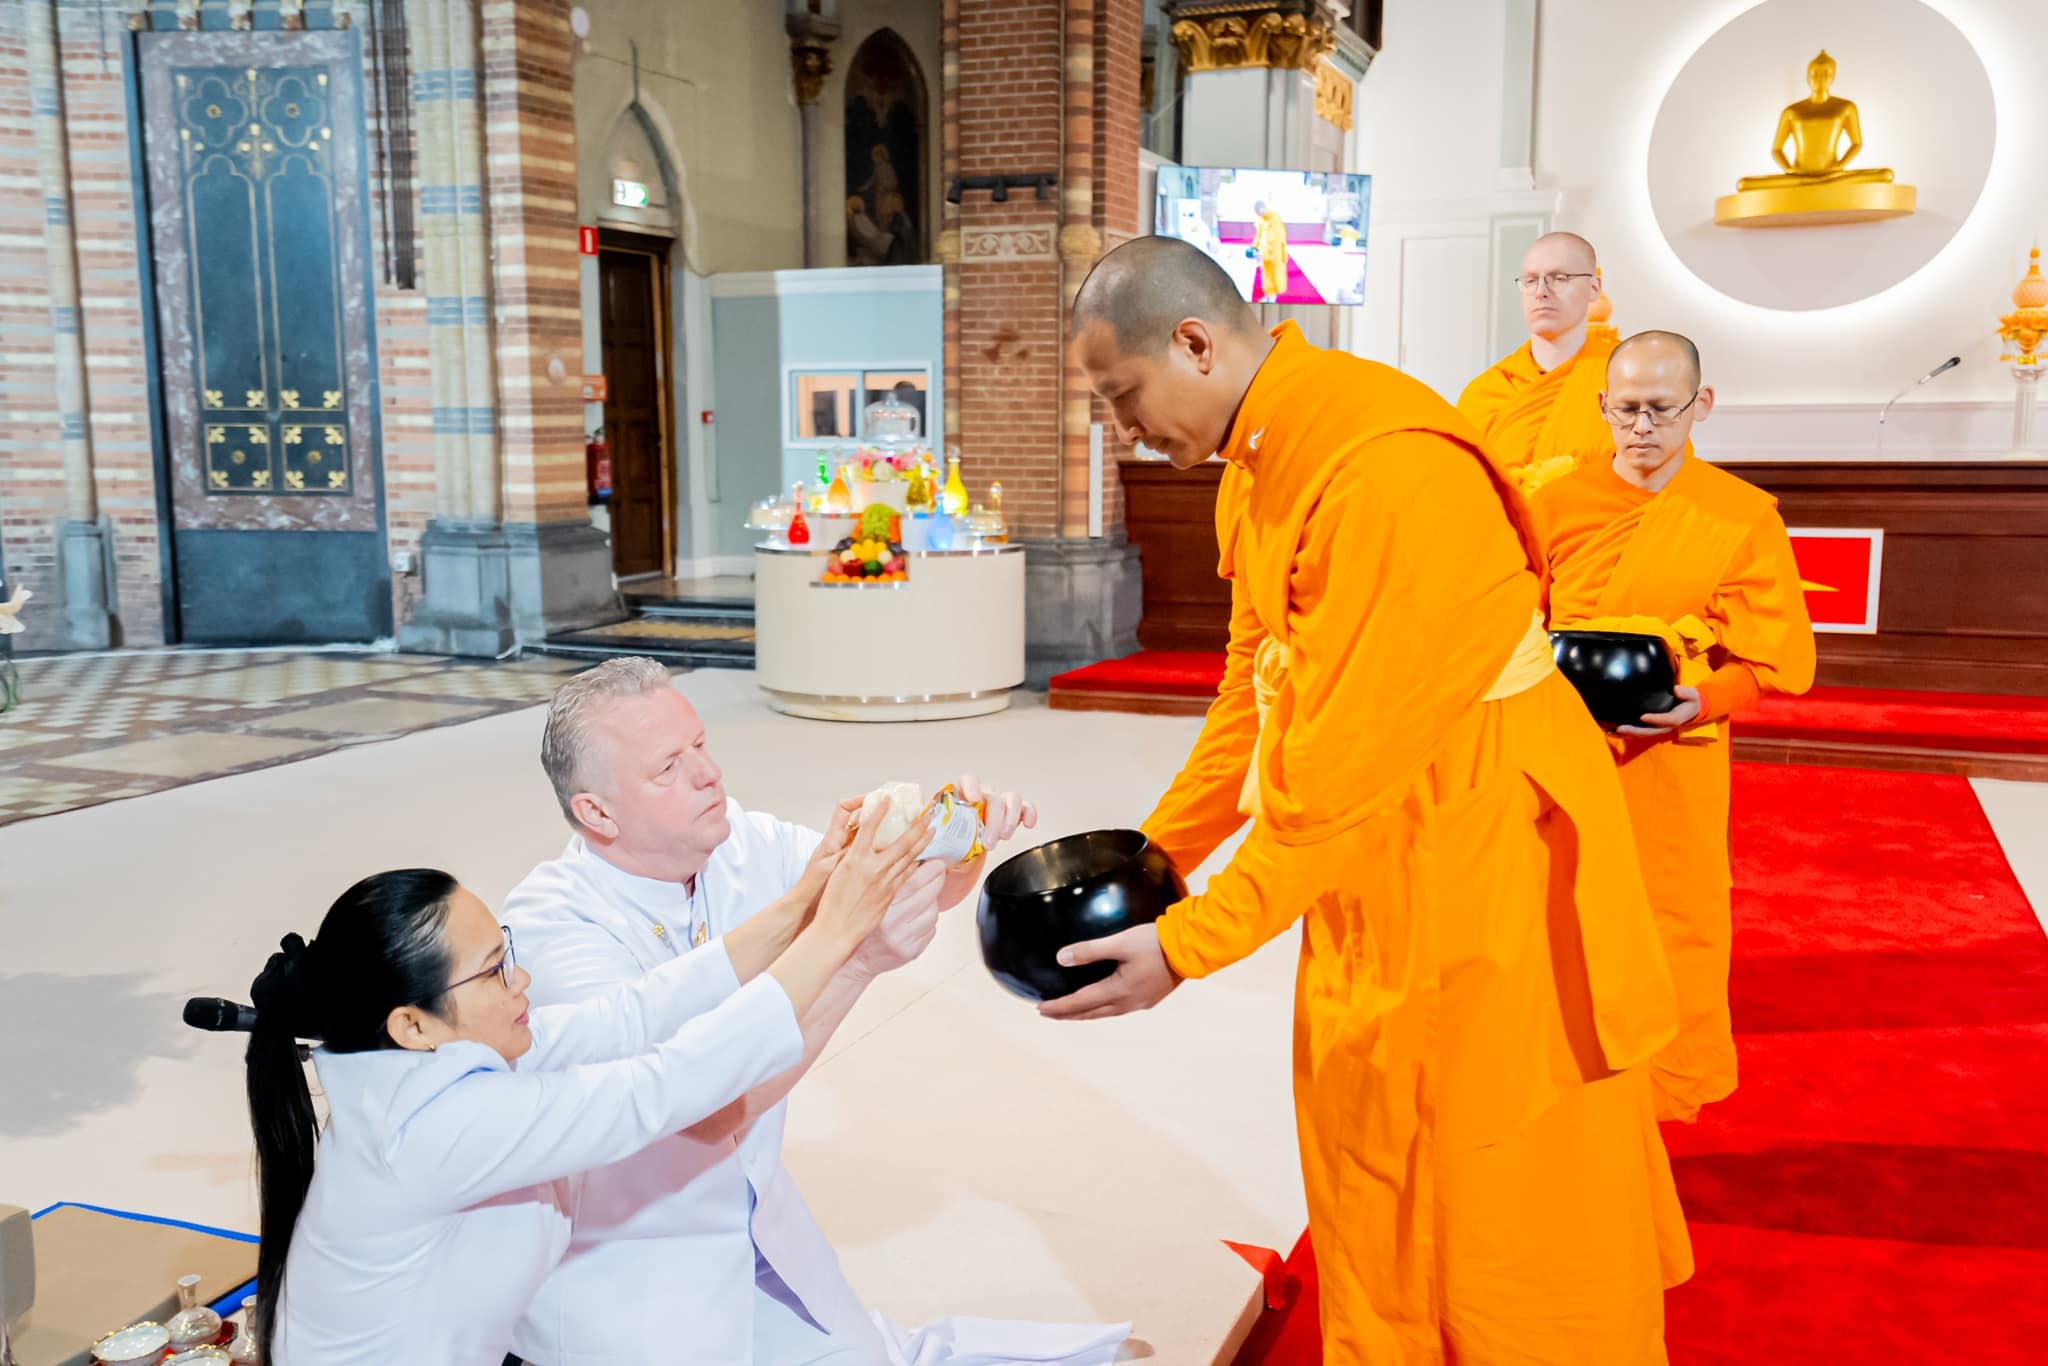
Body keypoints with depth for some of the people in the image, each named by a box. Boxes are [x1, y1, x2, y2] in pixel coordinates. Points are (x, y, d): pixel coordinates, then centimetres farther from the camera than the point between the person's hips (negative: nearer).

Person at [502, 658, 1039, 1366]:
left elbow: (927, 891, -3)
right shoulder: (550, 925, -27)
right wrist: (852, 956, -44)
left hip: (762, 1226, 6)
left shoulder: (741, 844, -8)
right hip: (622, 1273, -5)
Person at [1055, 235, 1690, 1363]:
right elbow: (1254, 684, 12)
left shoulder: (1386, 465, -26)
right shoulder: (1255, 464, 5)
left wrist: (1188, 943, -21)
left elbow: (1347, 755, -26)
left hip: (1483, 864, -9)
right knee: (1368, 1206, 20)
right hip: (1373, 872, 9)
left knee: (1497, 1209, 8)